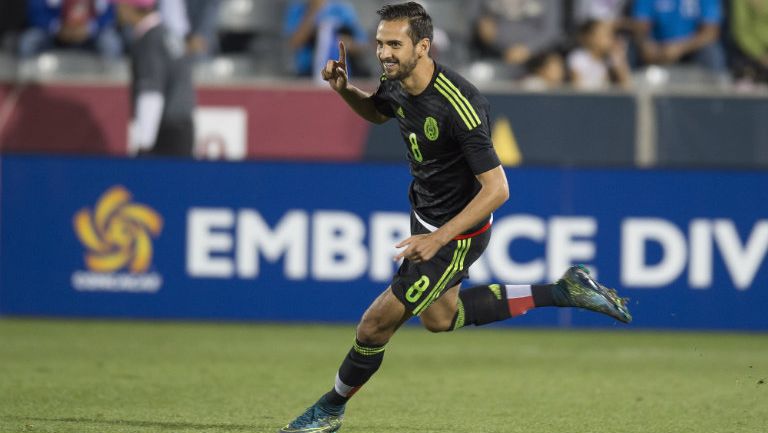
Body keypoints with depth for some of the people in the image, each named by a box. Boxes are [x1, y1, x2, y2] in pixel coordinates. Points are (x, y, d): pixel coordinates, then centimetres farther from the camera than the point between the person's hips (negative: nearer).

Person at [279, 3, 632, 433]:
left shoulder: (458, 106, -34)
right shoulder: (397, 84, -9)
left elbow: (497, 189, -32)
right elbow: (376, 112, 18)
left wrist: (438, 238, -36)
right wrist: (344, 89, -4)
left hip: (457, 232, -9)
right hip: (426, 212, 9)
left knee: (377, 323, -1)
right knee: (439, 317, 25)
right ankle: (562, 292, 29)